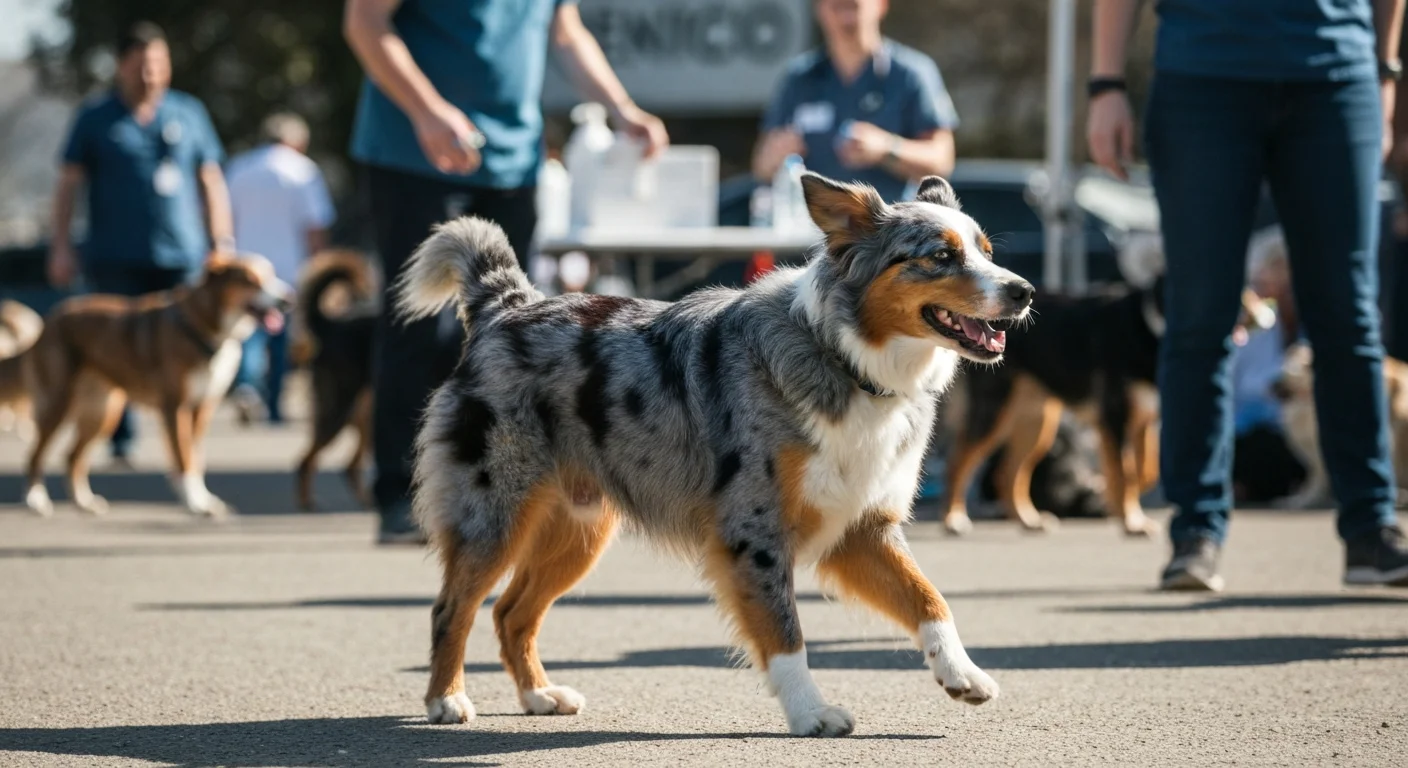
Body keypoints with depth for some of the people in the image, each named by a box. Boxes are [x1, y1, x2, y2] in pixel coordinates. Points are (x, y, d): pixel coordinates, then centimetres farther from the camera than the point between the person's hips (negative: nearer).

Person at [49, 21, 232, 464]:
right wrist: (61, 247, 0)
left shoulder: (189, 113, 12)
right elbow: (68, 184, 8)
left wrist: (223, 244, 8)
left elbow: (212, 183, 15)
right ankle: (121, 442, 1)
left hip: (180, 256, 1)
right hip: (115, 258, -1)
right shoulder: (95, 117, 8)